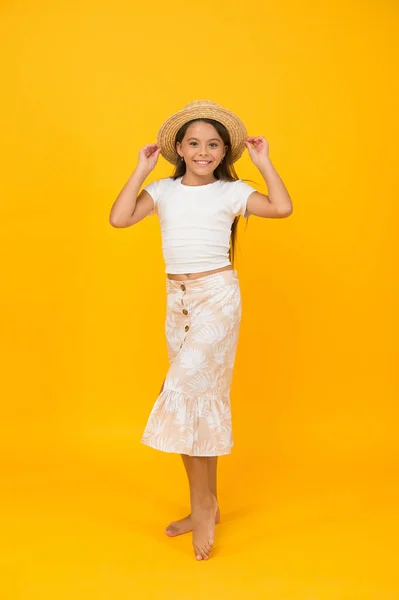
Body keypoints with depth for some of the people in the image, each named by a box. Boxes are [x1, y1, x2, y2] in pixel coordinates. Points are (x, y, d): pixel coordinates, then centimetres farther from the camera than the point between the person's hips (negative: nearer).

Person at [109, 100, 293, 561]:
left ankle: (202, 503, 4)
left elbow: (282, 208, -14)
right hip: (177, 299, 5)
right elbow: (119, 218, -6)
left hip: (217, 298, -5)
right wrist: (142, 170, -3)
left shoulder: (230, 191, -1)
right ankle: (206, 507, 24)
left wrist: (264, 163, -7)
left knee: (183, 391, -15)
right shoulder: (162, 190, 7)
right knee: (196, 398, 10)